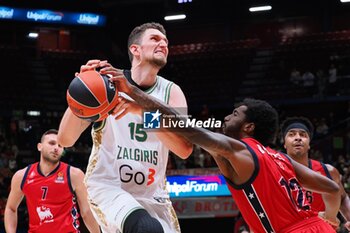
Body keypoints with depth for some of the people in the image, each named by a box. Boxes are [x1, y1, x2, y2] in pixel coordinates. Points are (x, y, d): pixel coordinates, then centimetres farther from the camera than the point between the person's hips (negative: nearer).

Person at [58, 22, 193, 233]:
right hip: (107, 186, -5)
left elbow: (185, 149, -16)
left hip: (152, 194, 5)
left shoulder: (171, 92, 0)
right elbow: (65, 140, -11)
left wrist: (143, 111, -29)